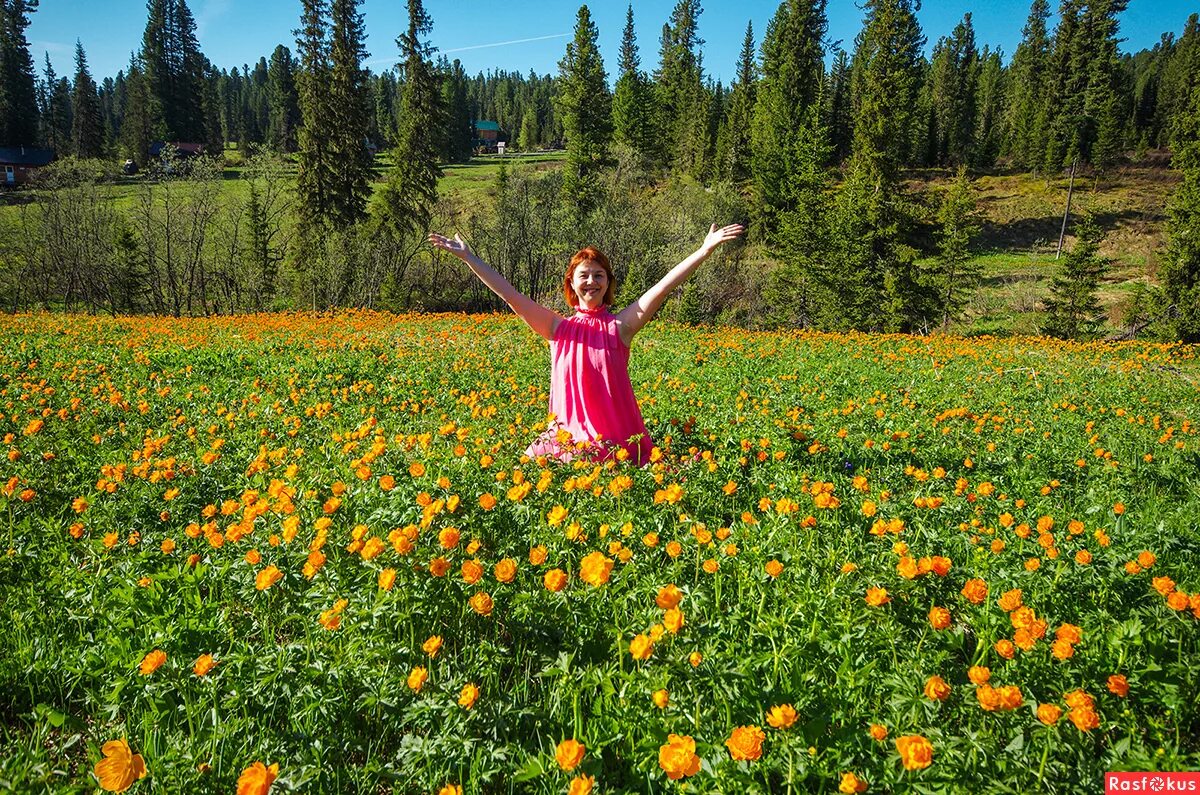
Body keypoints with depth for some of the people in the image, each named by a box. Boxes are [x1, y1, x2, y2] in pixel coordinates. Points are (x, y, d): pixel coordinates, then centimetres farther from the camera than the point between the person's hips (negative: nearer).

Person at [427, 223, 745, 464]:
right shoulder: (558, 328, 6)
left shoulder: (620, 326, 1)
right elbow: (510, 294, 4)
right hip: (567, 437, 2)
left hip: (616, 442, -2)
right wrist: (468, 257, 1)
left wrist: (705, 249, -15)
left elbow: (663, 286, -8)